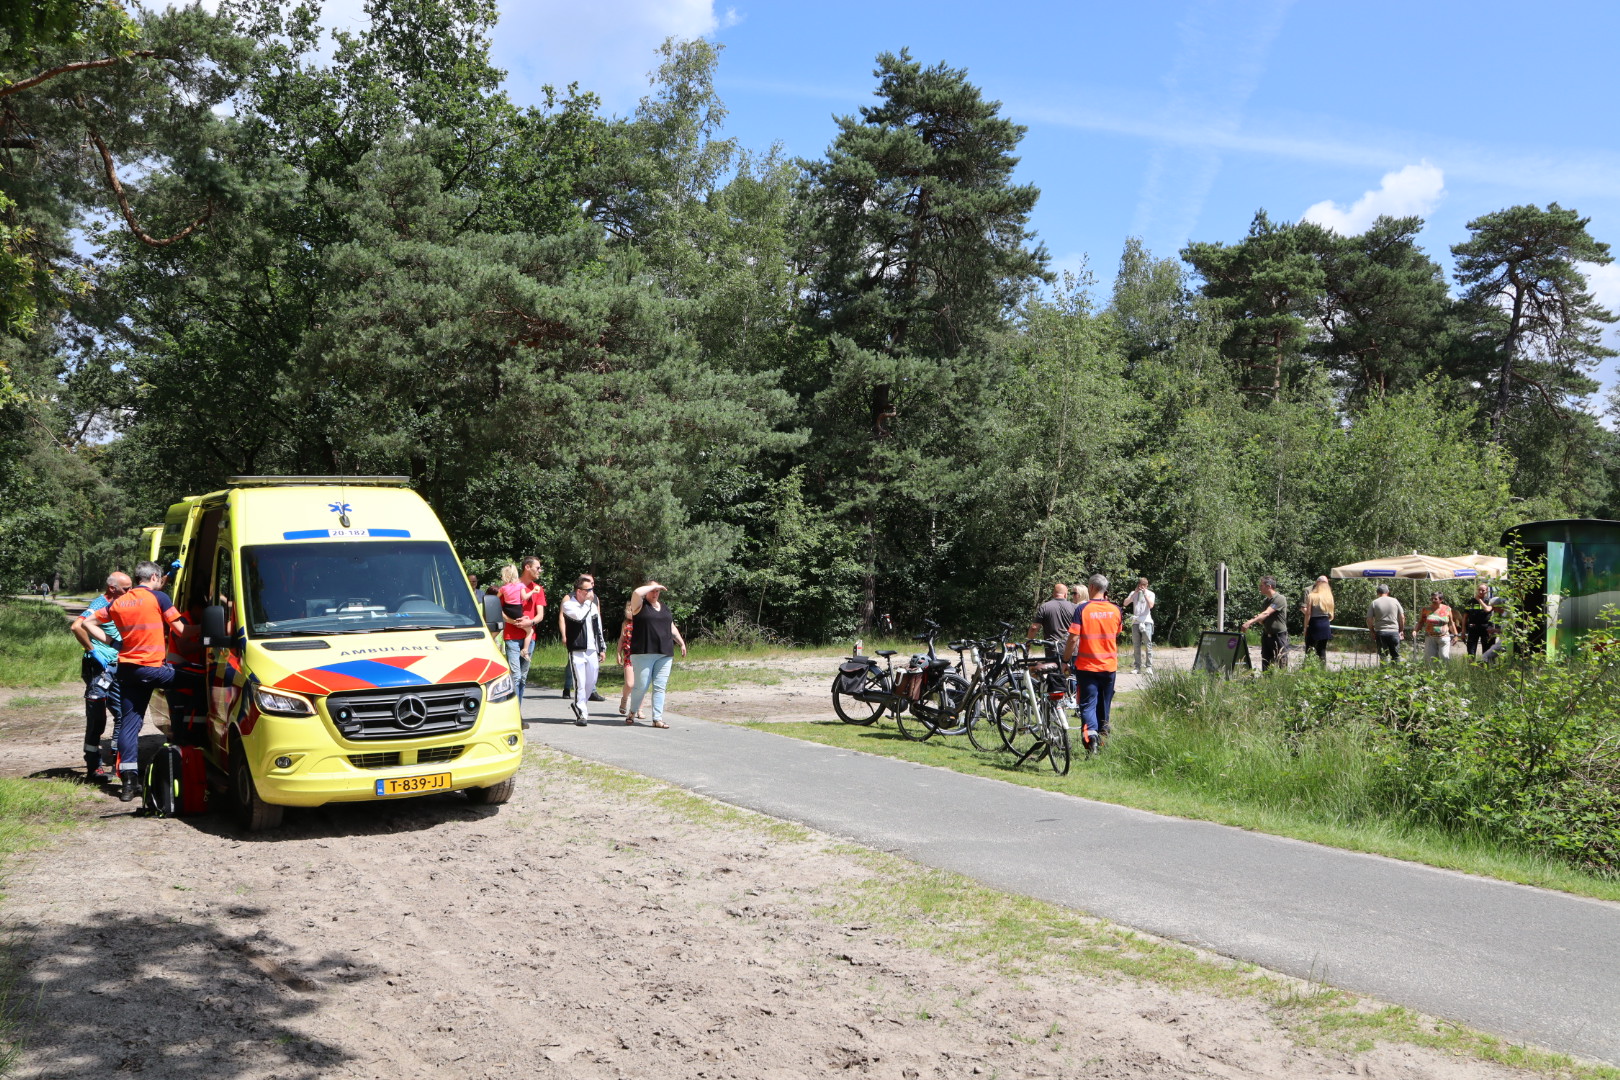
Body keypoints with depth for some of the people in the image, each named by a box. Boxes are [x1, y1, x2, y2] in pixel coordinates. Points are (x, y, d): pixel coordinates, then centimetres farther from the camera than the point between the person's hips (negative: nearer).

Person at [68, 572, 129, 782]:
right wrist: (92, 650, -24)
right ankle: (93, 769, 1)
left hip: (116, 668, 9)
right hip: (99, 668, -9)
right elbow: (76, 627, -31)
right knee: (97, 720, -4)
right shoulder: (100, 605, -13)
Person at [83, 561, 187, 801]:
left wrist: (112, 642, 14)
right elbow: (180, 629, -6)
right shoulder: (159, 597, -5)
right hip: (154, 667, -6)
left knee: (128, 722, 5)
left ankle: (128, 780, 1)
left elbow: (89, 623, 18)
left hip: (127, 668, 6)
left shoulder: (118, 603, 12)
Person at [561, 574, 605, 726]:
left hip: (592, 650, 5)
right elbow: (579, 616, -24)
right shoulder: (569, 602, -3)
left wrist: (602, 648, 20)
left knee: (591, 682, 10)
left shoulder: (594, 602, 14)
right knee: (580, 683, -8)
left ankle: (579, 705, 31)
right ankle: (581, 714, -1)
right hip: (576, 650, -5)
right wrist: (588, 601, -12)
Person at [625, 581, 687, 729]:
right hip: (644, 653, -5)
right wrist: (653, 586, -9)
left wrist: (682, 643, 24)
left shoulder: (664, 607, 19)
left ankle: (657, 719, 3)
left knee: (660, 687, 2)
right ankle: (632, 713, 18)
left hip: (665, 654, 5)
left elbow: (672, 628, 27)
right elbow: (637, 592, -21)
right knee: (641, 686, -4)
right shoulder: (640, 605, 1)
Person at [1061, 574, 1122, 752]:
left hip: (1087, 665, -4)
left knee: (1088, 704, -4)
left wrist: (1065, 660, -4)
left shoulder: (1082, 608, -11)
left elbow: (1073, 638, -13)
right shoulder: (1115, 610, 1)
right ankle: (1102, 733, 25)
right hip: (1109, 665, 4)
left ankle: (1090, 731, -25)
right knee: (1104, 705, 16)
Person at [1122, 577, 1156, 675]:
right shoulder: (1134, 593, 13)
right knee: (1136, 646, 3)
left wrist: (1145, 593, -10)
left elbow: (1151, 605, -12)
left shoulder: (1150, 594, 5)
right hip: (1135, 622, 3)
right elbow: (1125, 603, -1)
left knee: (1148, 645, -8)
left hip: (1146, 622, -3)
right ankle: (1137, 667, 6)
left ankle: (1149, 667, -8)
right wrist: (1135, 593, -5)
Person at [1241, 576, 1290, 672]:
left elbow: (1266, 613, -23)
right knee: (1265, 665, 9)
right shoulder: (1265, 600, 14)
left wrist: (1250, 622, -31)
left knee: (1281, 665, -4)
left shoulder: (1280, 599, -12)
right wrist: (1257, 619, -3)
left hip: (1279, 636, -8)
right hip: (1266, 635, 8)